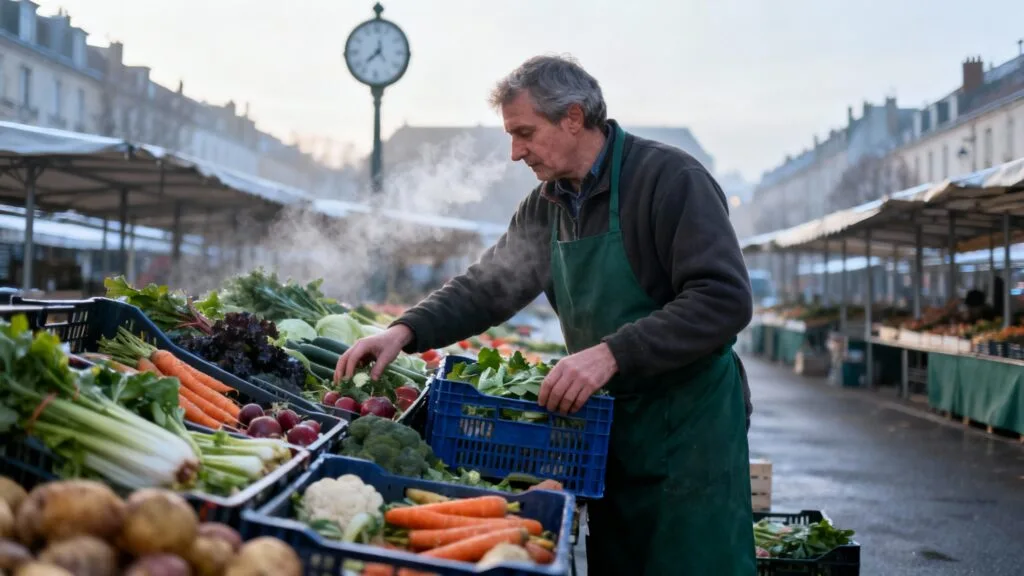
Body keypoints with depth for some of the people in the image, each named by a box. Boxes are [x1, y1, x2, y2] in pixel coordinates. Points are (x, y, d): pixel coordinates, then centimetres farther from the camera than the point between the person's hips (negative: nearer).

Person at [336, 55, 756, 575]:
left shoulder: (670, 179, -15)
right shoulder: (546, 206, 9)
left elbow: (725, 299, -23)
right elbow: (487, 287, 12)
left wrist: (612, 353, -29)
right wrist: (407, 330, -6)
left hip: (688, 425, -7)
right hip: (610, 427, 7)